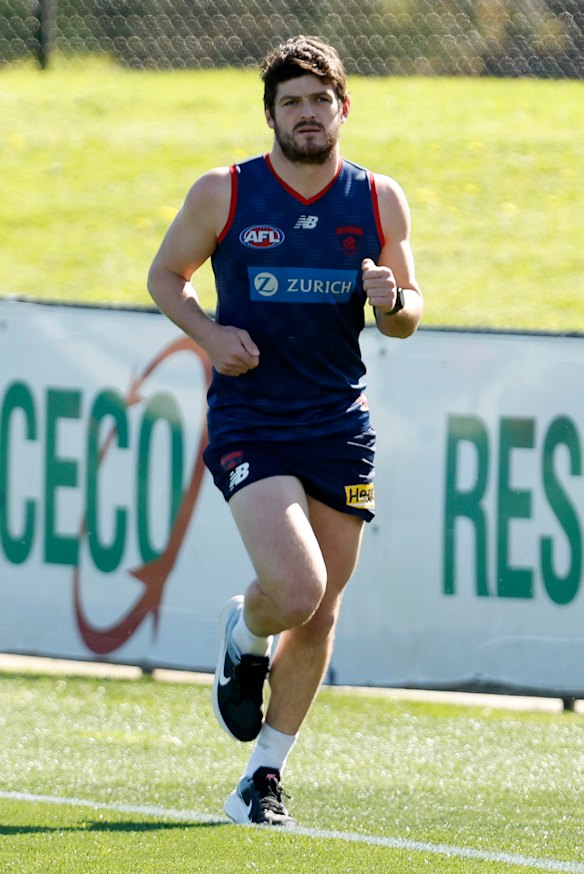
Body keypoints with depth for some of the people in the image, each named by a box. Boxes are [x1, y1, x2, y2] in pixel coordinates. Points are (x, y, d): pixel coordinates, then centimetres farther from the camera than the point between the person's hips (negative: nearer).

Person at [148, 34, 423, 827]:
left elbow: (408, 318, 11)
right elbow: (165, 274, 10)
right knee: (295, 590, -22)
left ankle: (264, 780, 20)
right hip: (249, 424, -3)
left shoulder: (380, 200, 4)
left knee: (319, 618, 6)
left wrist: (392, 301, -13)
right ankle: (245, 639, 15)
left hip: (341, 427, 3)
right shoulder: (223, 194, -3)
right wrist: (208, 332, -9)